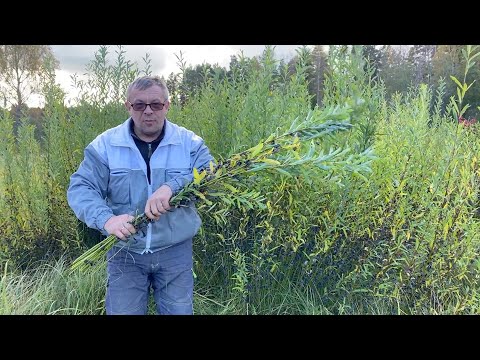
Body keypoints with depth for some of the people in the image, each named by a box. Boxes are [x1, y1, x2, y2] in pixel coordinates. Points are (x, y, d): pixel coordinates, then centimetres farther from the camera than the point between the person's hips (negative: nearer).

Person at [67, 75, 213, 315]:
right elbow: (80, 188, -8)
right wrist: (106, 219, -27)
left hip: (175, 251, 0)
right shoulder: (105, 145, -3)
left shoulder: (190, 143, -3)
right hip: (125, 252, 0)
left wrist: (172, 186, -34)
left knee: (179, 311, 12)